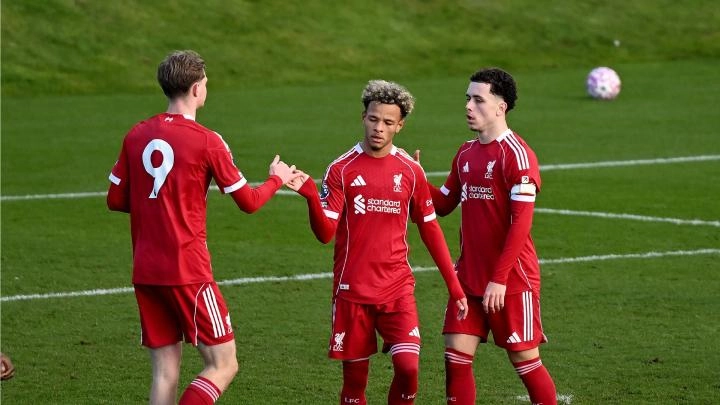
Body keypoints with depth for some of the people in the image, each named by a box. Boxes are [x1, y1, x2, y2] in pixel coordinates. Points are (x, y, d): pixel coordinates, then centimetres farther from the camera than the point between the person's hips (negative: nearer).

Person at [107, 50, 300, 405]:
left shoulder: (137, 135, 6)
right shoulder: (206, 141, -9)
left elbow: (116, 200, 12)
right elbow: (248, 202, -1)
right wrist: (277, 179, 18)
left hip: (145, 271, 6)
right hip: (188, 271, -6)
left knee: (165, 372, 10)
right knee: (223, 365, 0)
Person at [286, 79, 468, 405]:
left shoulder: (410, 171, 3)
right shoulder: (342, 169, -2)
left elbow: (430, 230, 10)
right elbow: (326, 233, -7)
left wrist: (454, 286, 8)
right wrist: (311, 196, -26)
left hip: (397, 289, 1)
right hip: (352, 291, -1)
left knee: (408, 368, -15)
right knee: (354, 378, 3)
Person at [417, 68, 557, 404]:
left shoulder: (516, 155, -14)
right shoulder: (466, 154, 10)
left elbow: (521, 222, -18)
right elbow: (443, 204, 16)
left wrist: (499, 278, -21)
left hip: (511, 281, -7)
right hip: (469, 276, 7)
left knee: (524, 359, 2)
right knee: (456, 355, 1)